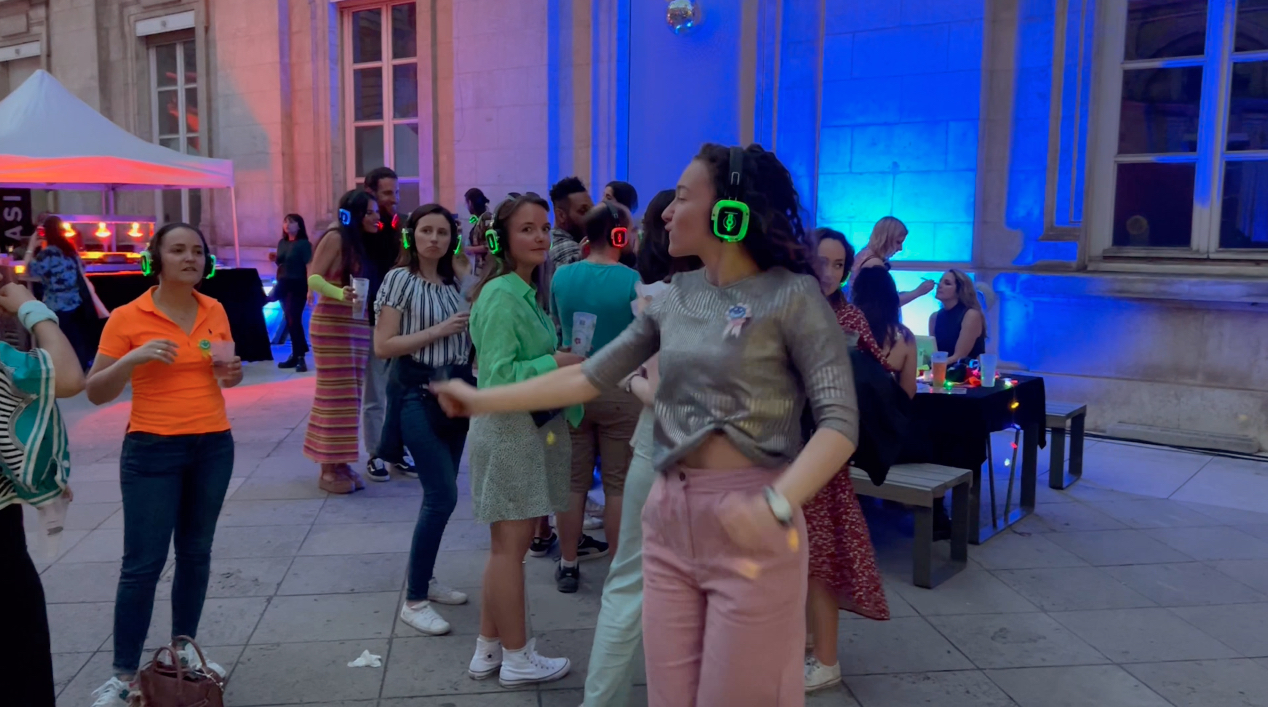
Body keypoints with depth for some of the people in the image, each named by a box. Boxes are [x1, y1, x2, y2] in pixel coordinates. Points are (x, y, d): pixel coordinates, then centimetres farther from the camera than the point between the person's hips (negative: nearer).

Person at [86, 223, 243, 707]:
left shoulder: (215, 311, 4)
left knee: (195, 553, 13)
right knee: (143, 564, -2)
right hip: (153, 451, -4)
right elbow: (95, 393, -6)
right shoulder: (127, 317, -9)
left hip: (213, 447, 4)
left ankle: (184, 647, 28)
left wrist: (232, 373, -5)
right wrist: (134, 359, -23)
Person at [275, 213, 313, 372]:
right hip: (283, 285, 7)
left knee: (294, 320, -11)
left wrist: (310, 289, -20)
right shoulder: (282, 243, 12)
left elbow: (309, 266, -14)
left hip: (298, 285, -7)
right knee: (290, 321, 9)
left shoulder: (304, 244, -8)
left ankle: (300, 357, -9)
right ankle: (297, 354, 16)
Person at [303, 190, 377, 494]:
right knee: (334, 394, -6)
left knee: (350, 395, 8)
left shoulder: (364, 244, 16)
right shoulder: (335, 238, -8)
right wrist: (340, 293, -34)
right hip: (332, 324, -8)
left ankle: (341, 463, 14)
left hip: (358, 326, 8)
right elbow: (313, 278, -16)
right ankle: (328, 469, -1)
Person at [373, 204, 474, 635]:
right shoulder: (400, 279, -6)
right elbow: (382, 346, -13)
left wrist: (471, 333, 3)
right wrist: (439, 331, -16)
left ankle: (424, 580, 25)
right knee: (442, 495, -12)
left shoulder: (454, 282, 12)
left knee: (440, 493, 10)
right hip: (418, 395, -7)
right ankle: (414, 600, -1)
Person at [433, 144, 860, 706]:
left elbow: (839, 421, -17)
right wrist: (484, 400, 12)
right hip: (669, 517, 6)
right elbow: (592, 376, 12)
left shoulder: (792, 295, -11)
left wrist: (778, 505, -32)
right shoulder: (674, 297, 8)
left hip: (749, 523, -5)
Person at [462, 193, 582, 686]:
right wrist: (554, 363, -18)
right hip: (509, 430, -10)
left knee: (509, 543, 16)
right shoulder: (502, 296, -18)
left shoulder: (525, 291, 11)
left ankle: (489, 650, 28)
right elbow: (499, 376, -23)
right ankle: (516, 658, 15)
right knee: (511, 544, 2)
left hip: (530, 427, 10)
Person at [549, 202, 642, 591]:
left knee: (573, 481, 13)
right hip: (620, 390, -3)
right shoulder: (633, 281, -14)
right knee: (618, 484, 7)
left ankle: (568, 565, 23)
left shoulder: (561, 276, -2)